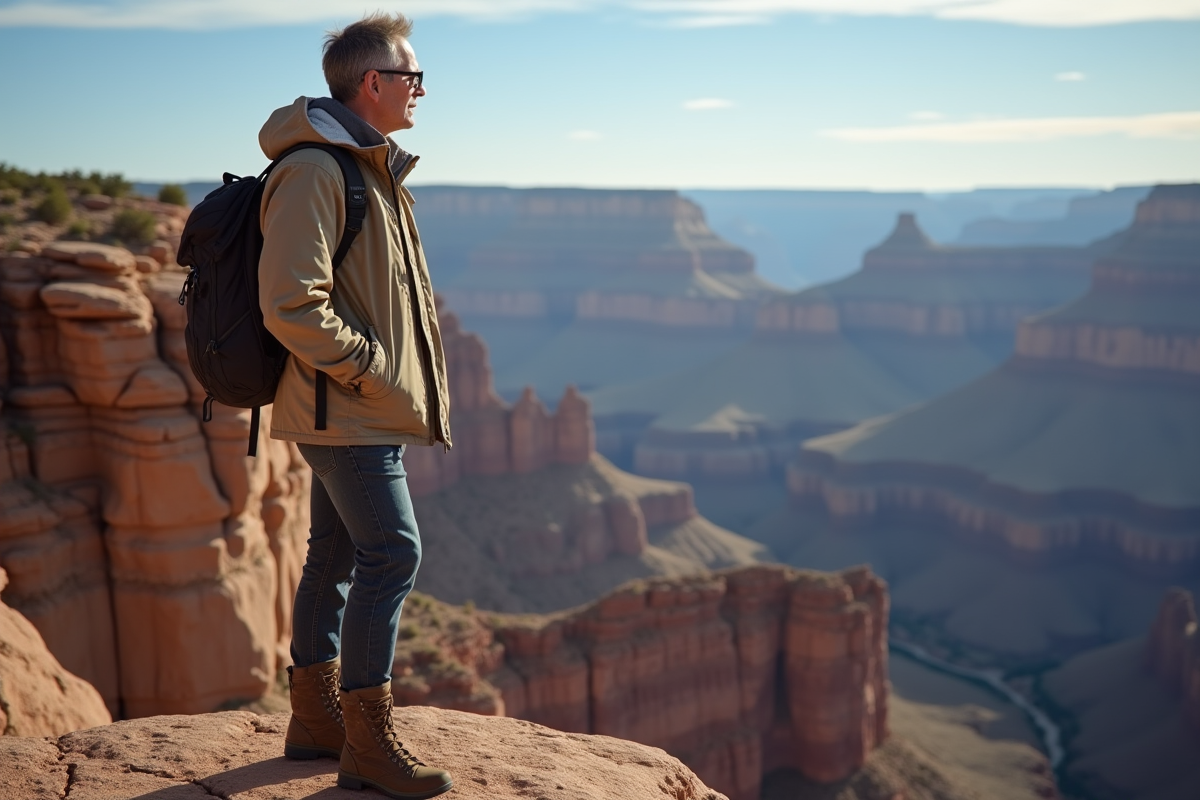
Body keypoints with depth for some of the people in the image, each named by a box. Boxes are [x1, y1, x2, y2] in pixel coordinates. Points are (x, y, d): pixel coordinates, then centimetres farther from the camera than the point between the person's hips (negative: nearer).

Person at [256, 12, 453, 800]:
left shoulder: (375, 169, 17)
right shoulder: (313, 171, -16)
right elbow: (292, 305, -23)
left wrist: (419, 379, 14)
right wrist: (372, 373, -17)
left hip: (372, 408, 10)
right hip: (346, 409, -10)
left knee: (337, 554, 14)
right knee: (393, 552, -9)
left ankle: (316, 717, 26)